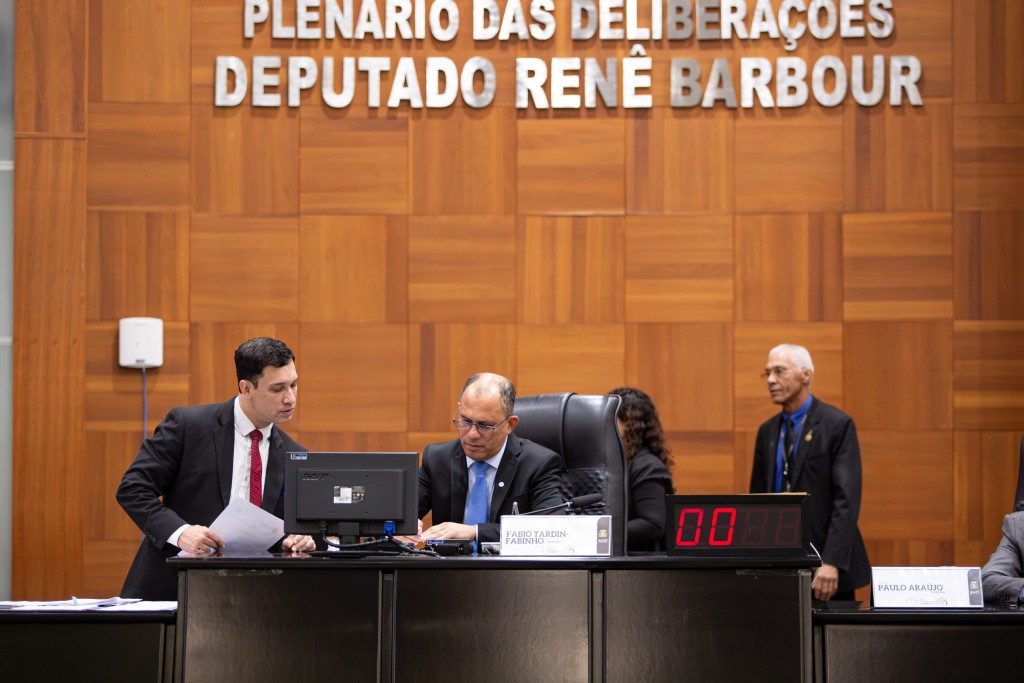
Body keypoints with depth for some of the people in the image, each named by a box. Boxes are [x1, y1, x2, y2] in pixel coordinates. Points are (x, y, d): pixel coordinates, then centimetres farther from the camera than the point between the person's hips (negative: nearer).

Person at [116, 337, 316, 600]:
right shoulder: (186, 425, -4)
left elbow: (291, 526, 14)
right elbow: (132, 489, -7)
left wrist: (298, 538, -11)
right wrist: (179, 531, -23)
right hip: (170, 587, -6)